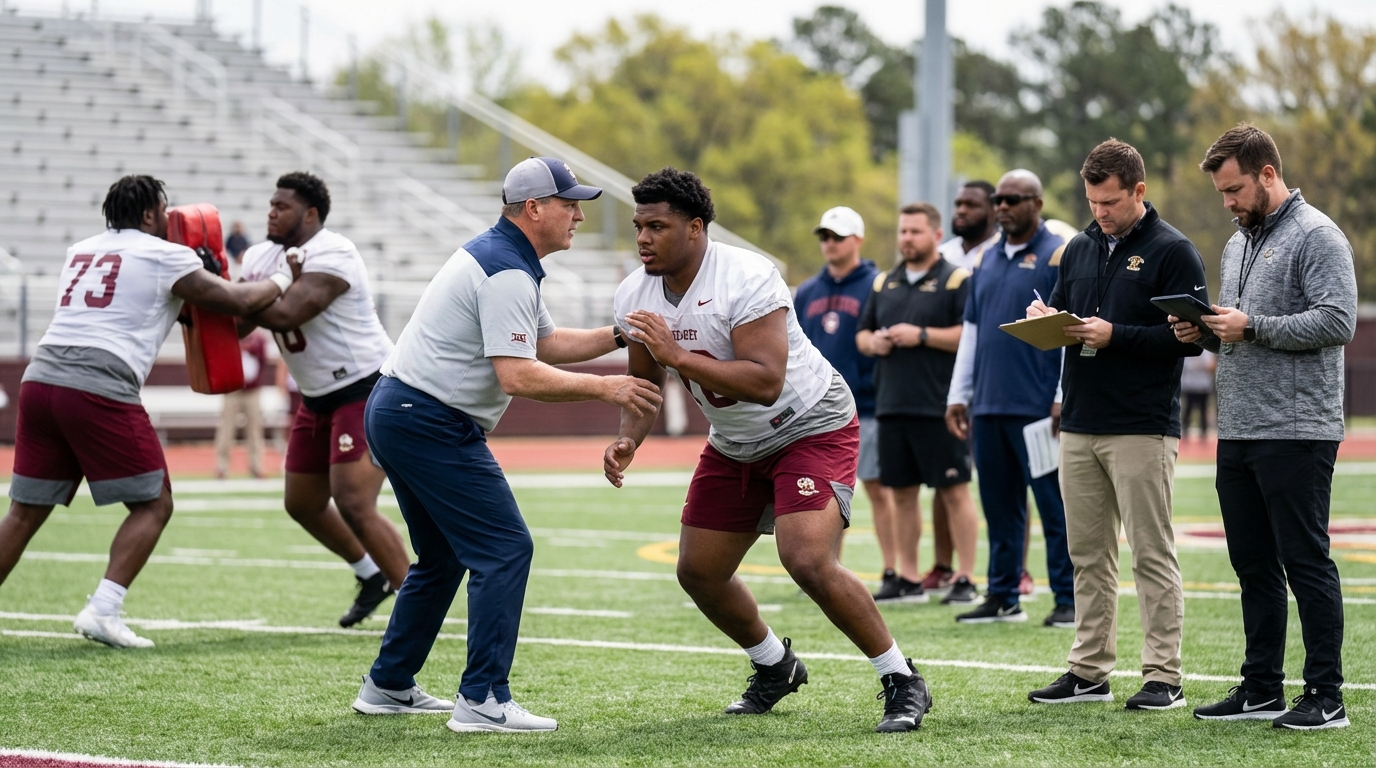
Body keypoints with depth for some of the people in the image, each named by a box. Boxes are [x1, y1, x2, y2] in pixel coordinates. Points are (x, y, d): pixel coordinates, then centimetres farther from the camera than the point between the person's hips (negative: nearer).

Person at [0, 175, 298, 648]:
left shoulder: (80, 252, 24)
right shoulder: (164, 256, 6)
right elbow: (237, 301, 9)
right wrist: (280, 281, 27)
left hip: (41, 378, 6)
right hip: (100, 390, -6)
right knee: (153, 505, 6)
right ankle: (102, 611, -6)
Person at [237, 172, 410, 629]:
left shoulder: (330, 256, -21)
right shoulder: (262, 257, 6)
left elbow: (285, 314, -33)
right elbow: (235, 325, 5)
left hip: (368, 390, -9)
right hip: (319, 399, 9)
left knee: (353, 505, -17)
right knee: (303, 505, 15)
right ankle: (372, 576, 36)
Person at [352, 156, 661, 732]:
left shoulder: (495, 255, 16)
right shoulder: (508, 274, -17)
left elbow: (547, 342, 21)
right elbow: (518, 375, -25)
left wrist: (620, 335, 10)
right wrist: (604, 388, -21)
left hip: (394, 414, 11)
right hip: (432, 422, -11)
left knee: (442, 557, 21)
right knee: (505, 549, -11)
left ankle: (388, 685, 26)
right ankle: (482, 701, -14)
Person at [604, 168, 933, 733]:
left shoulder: (746, 279, -29)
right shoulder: (635, 297, -7)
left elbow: (765, 383, -38)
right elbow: (644, 384, 7)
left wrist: (678, 356, -41)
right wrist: (629, 440, -13)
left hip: (813, 426, -8)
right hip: (735, 446, 8)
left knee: (809, 562, -24)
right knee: (699, 573, 8)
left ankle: (902, 682, -9)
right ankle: (776, 668, 34)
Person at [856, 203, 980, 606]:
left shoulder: (957, 280, -3)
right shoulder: (884, 283, 18)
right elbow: (862, 334, 24)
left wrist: (922, 336, -16)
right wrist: (872, 342, 1)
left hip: (939, 406, -7)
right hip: (892, 405, 7)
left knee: (954, 491, -4)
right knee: (902, 492, 9)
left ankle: (965, 579, -2)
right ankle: (908, 579, 15)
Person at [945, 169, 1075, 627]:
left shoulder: (1058, 256, -4)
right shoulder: (989, 260, 16)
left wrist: (1064, 399, -15)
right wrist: (958, 395, 17)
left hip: (1038, 408, -7)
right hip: (988, 407, 7)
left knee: (1055, 506, -4)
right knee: (999, 508, 10)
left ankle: (1069, 601, -1)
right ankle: (1003, 598, 17)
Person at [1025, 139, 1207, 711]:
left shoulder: (1172, 251, -5)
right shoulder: (1080, 249, 15)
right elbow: (1060, 307, 23)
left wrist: (1115, 336, -18)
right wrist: (1044, 318, 0)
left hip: (1142, 429, -7)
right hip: (1079, 427, 7)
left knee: (1152, 555, -4)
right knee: (1088, 554, 10)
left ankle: (1164, 676, -2)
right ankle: (1089, 671, 16)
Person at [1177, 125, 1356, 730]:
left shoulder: (1315, 237, -8)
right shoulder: (1238, 244, 19)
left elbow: (1337, 321, -19)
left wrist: (1252, 327, -19)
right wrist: (1203, 333, 5)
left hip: (1295, 432, -9)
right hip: (1237, 432, 9)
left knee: (1305, 563, -6)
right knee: (1254, 567, 12)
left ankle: (1325, 697, -2)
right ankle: (1261, 690, 18)